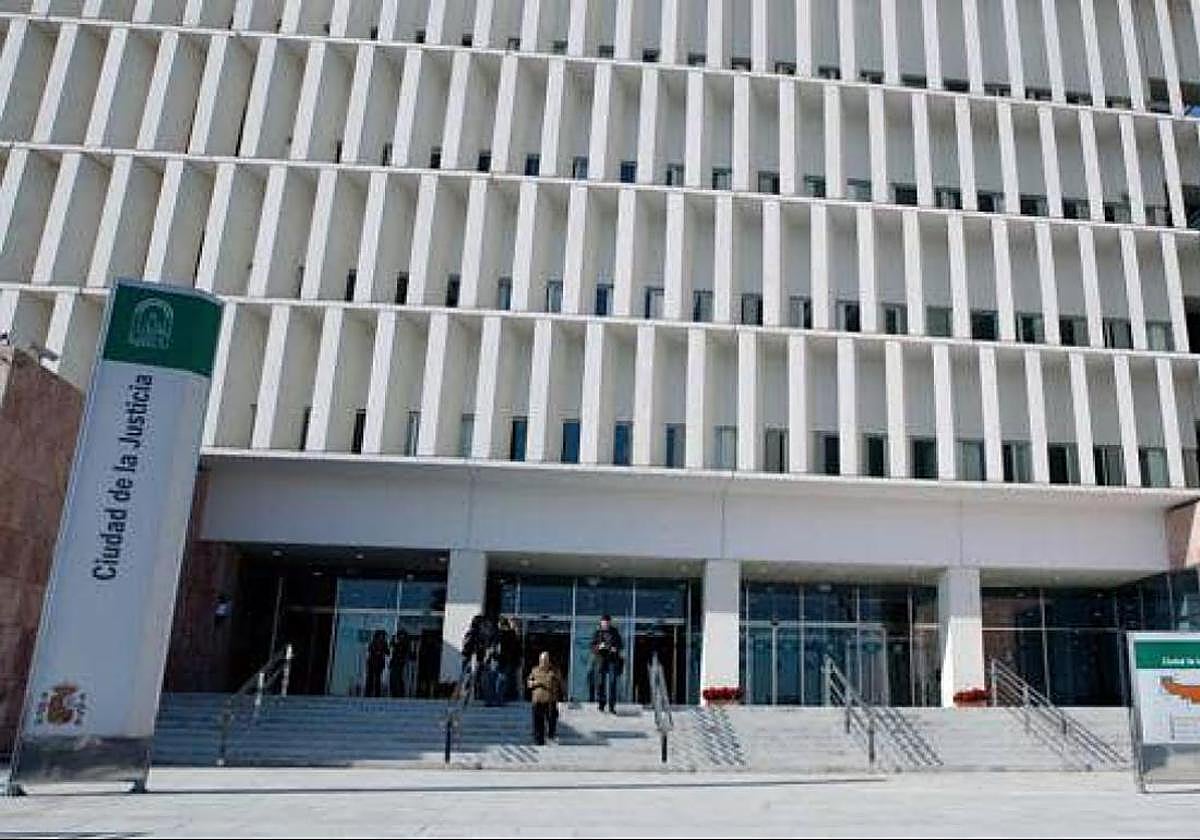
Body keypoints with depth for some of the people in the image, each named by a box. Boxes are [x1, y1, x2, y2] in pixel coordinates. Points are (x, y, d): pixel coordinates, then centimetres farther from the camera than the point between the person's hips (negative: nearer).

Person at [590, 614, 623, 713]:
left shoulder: (615, 632, 8)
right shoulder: (597, 633, 6)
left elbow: (620, 645, 11)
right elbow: (592, 647, 4)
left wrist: (616, 649, -10)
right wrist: (598, 647, -17)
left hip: (613, 660, 0)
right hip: (601, 660, 0)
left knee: (612, 682, -7)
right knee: (600, 683, 1)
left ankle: (612, 706, -5)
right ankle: (602, 703, 16)